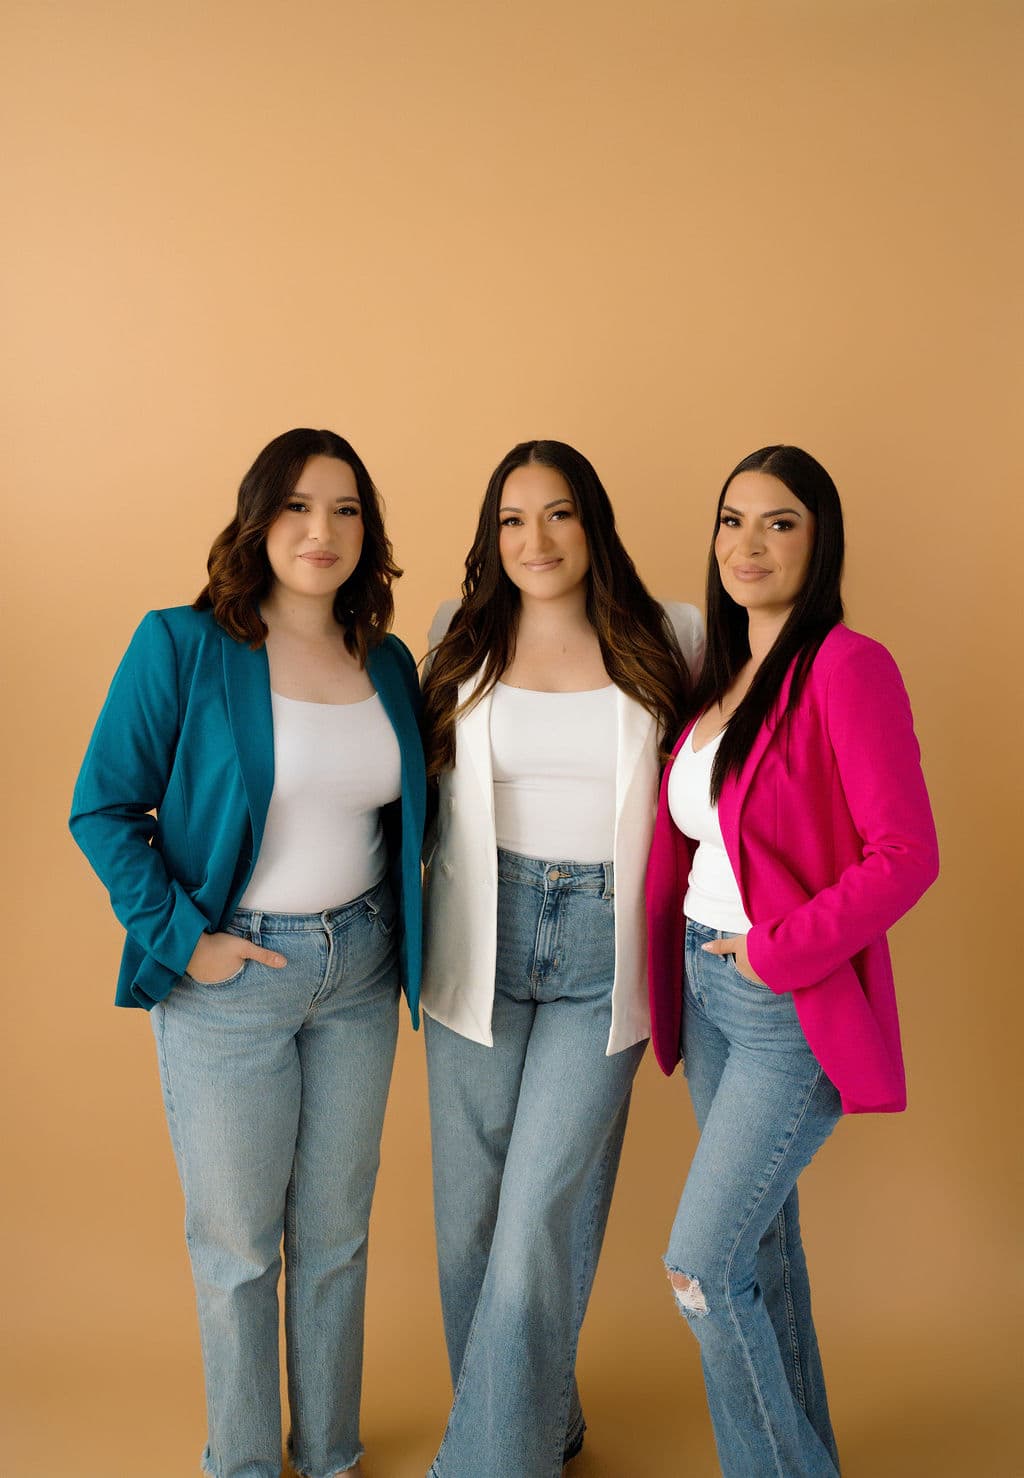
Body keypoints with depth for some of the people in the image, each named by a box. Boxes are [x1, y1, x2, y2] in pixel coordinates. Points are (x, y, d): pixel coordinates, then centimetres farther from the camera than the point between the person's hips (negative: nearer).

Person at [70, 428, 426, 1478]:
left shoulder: (387, 664, 4)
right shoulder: (181, 646, -11)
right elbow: (103, 808, -10)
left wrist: (399, 935, 5)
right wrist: (180, 938, -14)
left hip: (359, 968, 4)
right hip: (229, 973, -4)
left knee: (336, 1232, 16)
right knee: (237, 1242, 10)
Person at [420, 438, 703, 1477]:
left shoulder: (665, 641, -2)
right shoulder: (459, 639, 3)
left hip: (601, 957, -2)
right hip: (480, 947, 2)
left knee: (541, 1217, -3)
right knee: (469, 1214, 11)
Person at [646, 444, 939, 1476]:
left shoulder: (846, 666, -15)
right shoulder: (719, 674, 8)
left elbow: (907, 855, -18)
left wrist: (780, 951, -18)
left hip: (796, 1010, -7)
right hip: (709, 990, 7)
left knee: (701, 1267, -4)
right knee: (760, 1241, 18)